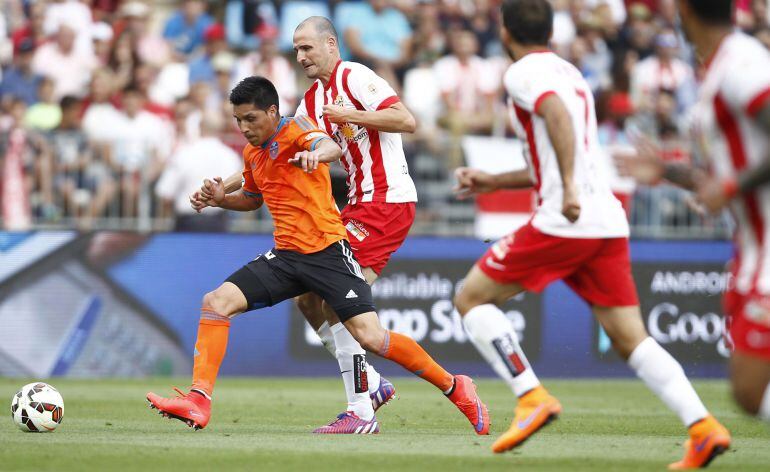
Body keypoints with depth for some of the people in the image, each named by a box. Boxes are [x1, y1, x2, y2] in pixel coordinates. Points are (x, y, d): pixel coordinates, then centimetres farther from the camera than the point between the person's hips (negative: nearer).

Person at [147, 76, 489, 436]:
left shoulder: (295, 129, -8)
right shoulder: (252, 153, 15)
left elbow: (332, 147, -31)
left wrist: (316, 154, -55)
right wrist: (221, 199, 14)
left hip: (327, 251, -7)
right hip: (285, 255, 7)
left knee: (371, 337, -17)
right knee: (216, 303, -8)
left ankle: (454, 388, -1)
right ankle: (199, 402, -11)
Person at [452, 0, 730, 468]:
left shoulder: (524, 72, -1)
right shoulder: (571, 73, 25)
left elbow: (558, 115, -23)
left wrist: (569, 189, -30)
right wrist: (493, 182, 36)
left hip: (563, 221, -8)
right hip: (609, 223, 8)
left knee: (471, 298, 6)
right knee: (632, 339, 4)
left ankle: (532, 396, -7)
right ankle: (703, 427, -14)